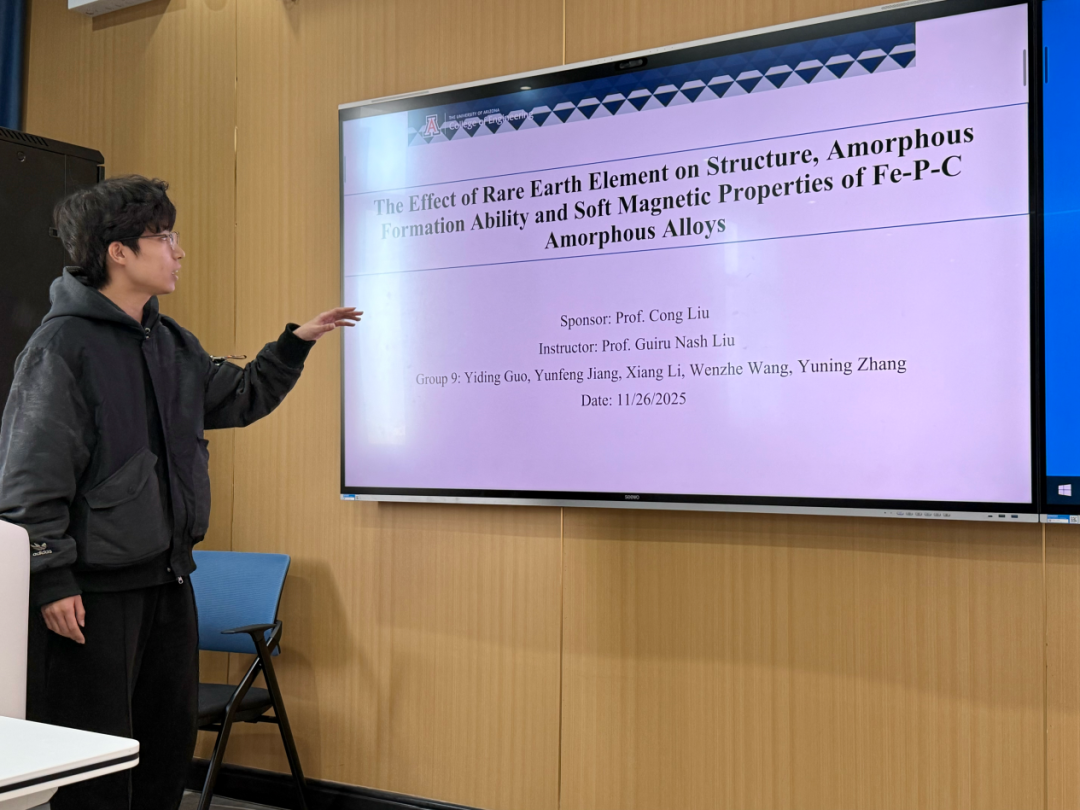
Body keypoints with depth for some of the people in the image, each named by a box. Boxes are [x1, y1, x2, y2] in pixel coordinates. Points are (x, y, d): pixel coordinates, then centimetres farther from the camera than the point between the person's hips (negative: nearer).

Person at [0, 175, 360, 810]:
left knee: (170, 742, 16)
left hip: (168, 579, 8)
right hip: (95, 590, -8)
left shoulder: (171, 344, 11)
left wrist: (296, 344, 16)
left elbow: (241, 398, 25)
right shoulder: (63, 345, -13)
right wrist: (51, 580, -18)